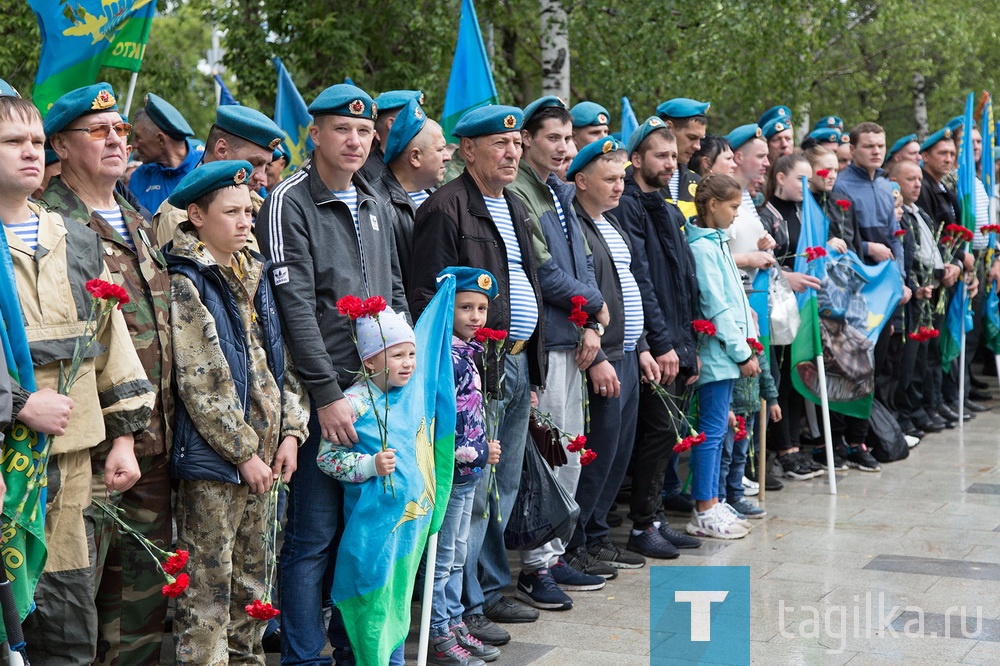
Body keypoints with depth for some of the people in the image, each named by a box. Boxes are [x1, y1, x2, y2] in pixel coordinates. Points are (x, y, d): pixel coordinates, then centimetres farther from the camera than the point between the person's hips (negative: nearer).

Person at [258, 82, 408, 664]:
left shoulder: (374, 207, 16)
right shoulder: (291, 203, -8)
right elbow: (296, 307, -15)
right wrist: (328, 393, -18)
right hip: (324, 395, -7)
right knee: (314, 536, -2)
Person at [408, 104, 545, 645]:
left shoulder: (514, 207, 18)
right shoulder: (445, 208, -11)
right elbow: (427, 295, -15)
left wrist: (532, 358, 19)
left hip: (519, 360, 9)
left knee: (504, 488, 16)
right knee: (473, 491, -5)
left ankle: (491, 589, 28)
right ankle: (463, 608, 4)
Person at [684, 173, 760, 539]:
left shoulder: (716, 242, 15)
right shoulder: (703, 247, -15)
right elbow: (716, 308, -17)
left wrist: (745, 343, 10)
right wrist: (742, 353, -14)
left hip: (724, 352, 10)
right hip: (717, 353, -10)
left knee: (717, 428, 13)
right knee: (713, 430, -6)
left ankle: (712, 502, 19)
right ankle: (704, 512, -1)